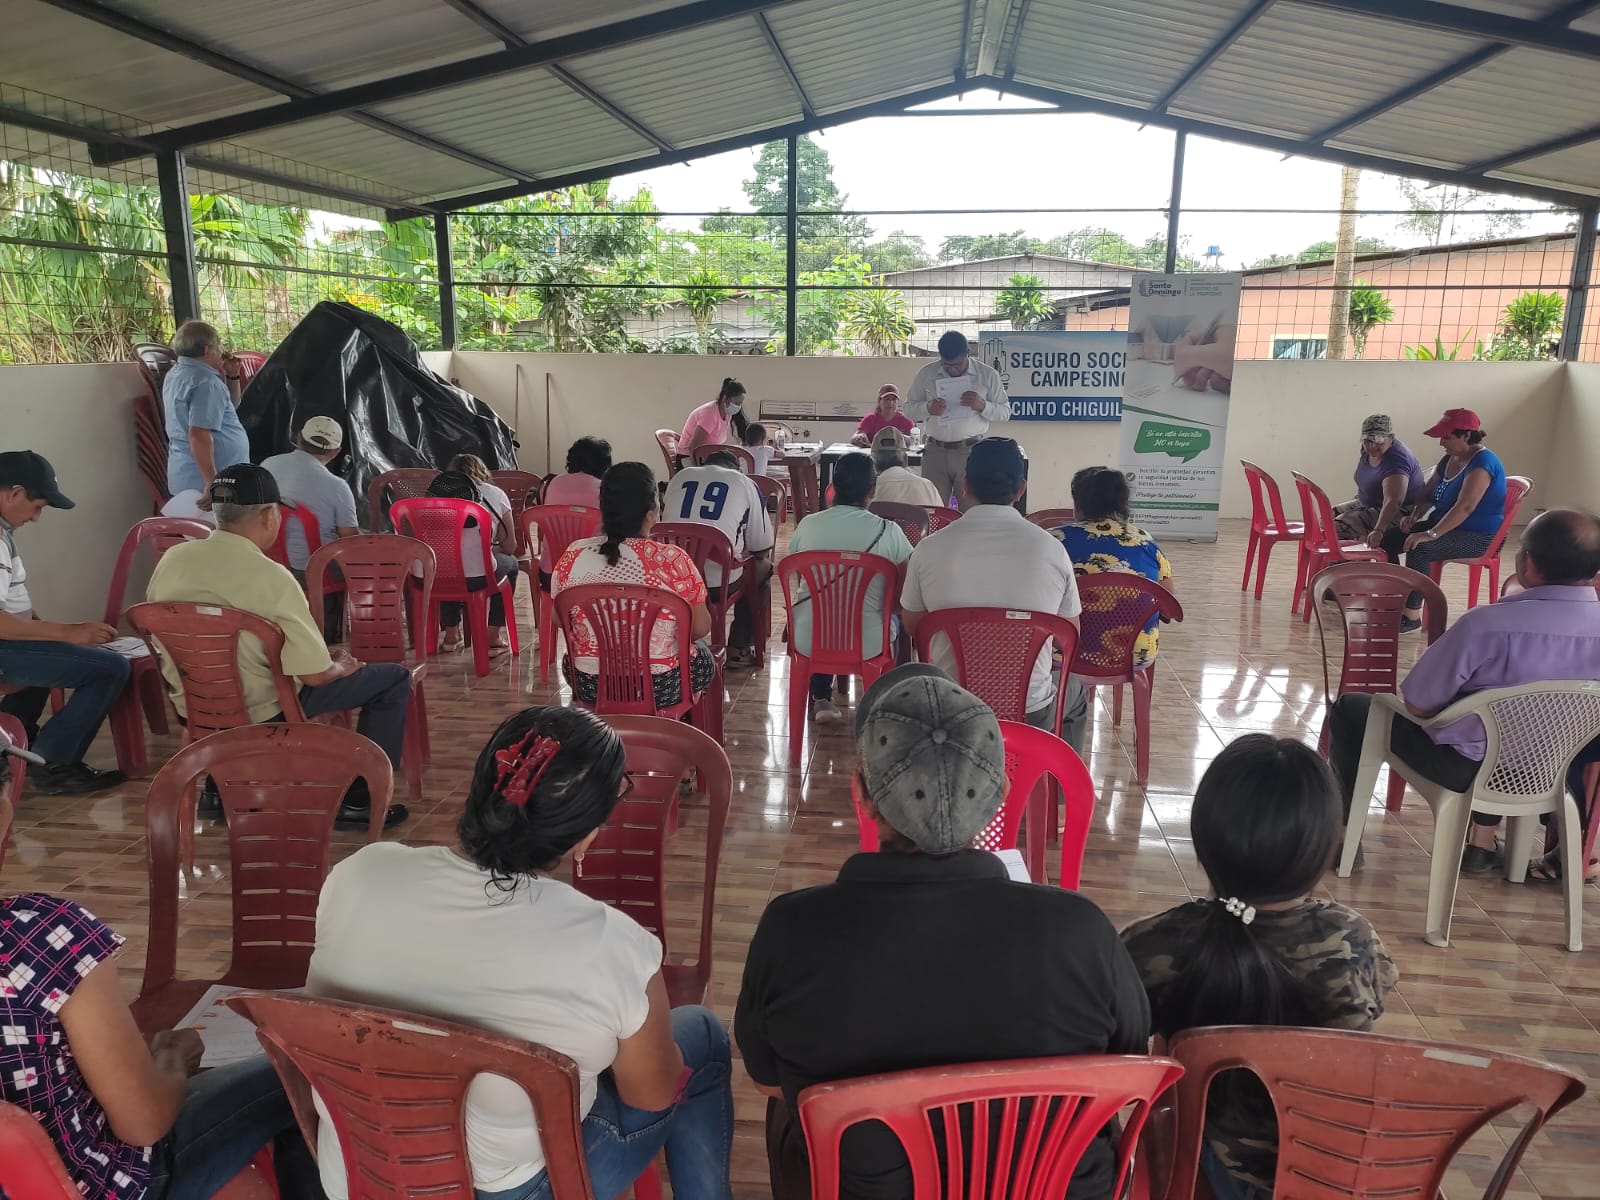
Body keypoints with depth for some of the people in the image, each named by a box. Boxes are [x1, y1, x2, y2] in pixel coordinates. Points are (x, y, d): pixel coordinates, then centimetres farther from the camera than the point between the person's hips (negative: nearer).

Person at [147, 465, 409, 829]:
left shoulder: (171, 559, -7)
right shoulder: (270, 577, -26)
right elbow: (315, 674, -23)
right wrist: (342, 665, 0)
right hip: (260, 714, -7)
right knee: (394, 678, 2)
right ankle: (356, 801, 7)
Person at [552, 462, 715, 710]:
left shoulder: (573, 557, -11)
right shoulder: (672, 560, -21)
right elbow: (701, 628, -9)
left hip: (591, 686, 3)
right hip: (662, 688, -2)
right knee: (703, 656, 30)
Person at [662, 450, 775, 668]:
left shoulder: (680, 476, 15)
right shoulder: (744, 483, 7)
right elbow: (762, 549, 9)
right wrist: (742, 551, 32)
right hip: (720, 582, -3)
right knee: (762, 567, 28)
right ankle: (738, 648, 30)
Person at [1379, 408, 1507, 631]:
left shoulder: (1482, 463, -20)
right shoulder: (1450, 459, 9)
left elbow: (1465, 507, -31)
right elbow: (1427, 493, 19)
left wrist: (1431, 534, -36)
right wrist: (1413, 515, -1)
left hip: (1478, 537, -9)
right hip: (1443, 524, 9)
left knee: (1419, 548, -33)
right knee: (1387, 539, -3)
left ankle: (1412, 615, -27)